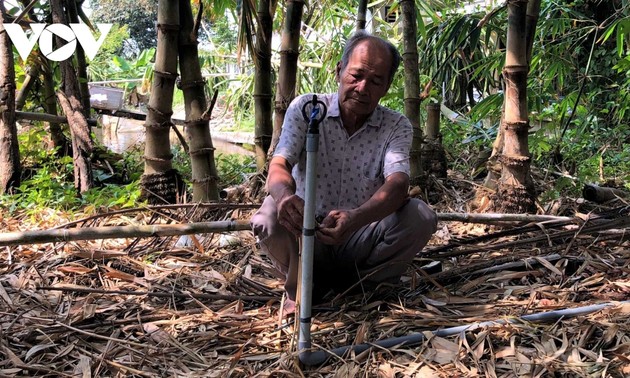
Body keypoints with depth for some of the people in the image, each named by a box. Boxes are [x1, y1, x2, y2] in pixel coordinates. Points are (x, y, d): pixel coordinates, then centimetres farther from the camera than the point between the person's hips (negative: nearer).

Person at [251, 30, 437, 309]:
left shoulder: (396, 126, -4)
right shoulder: (304, 108, -4)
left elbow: (398, 184, -22)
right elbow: (278, 166, -17)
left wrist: (356, 218, -45)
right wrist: (285, 195, -45)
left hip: (361, 240, 1)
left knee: (421, 216, -24)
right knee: (270, 214, -32)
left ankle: (347, 282, -8)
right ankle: (301, 287, -4)